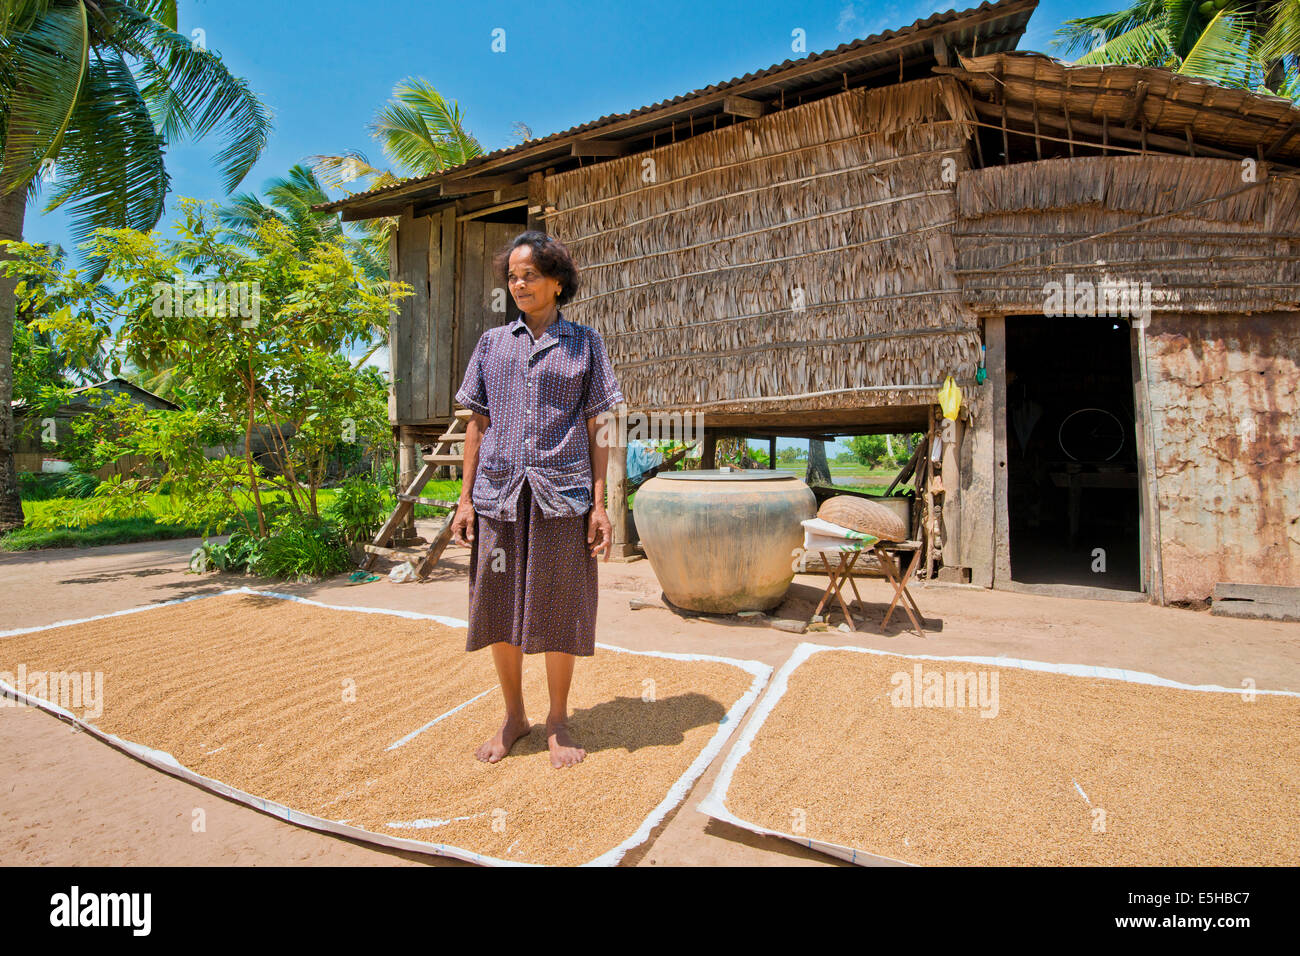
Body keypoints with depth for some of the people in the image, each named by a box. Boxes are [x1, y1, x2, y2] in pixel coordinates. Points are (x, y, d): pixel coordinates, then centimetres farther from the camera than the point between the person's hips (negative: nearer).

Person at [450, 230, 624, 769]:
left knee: (559, 612, 4)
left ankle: (558, 722, 23)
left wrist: (599, 503, -2)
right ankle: (513, 717, 28)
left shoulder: (585, 343, 9)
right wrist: (465, 497, 5)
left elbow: (596, 428, 5)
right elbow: (478, 423, 12)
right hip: (499, 493, 2)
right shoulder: (492, 343, 14)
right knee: (499, 610, 7)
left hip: (562, 493, -2)